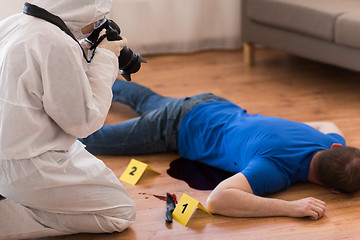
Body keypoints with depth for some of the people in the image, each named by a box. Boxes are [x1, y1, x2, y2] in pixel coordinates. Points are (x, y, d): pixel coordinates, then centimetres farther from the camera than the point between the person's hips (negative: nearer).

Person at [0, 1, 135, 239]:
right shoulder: (57, 45, -24)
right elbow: (84, 122, -16)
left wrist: (87, 53, 10)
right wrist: (105, 59, -7)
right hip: (27, 171, -10)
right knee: (122, 212, 1)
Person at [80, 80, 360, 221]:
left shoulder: (331, 142, -21)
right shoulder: (276, 167, -45)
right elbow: (217, 199, -57)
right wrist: (291, 207, -57)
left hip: (217, 107, 7)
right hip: (181, 127, -7)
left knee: (148, 101, 37)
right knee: (88, 137, 10)